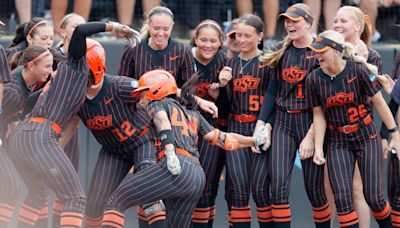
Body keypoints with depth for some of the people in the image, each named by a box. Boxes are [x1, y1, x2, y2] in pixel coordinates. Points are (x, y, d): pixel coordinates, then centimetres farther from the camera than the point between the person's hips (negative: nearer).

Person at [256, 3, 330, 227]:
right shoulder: (282, 51, 10)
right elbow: (272, 91, 12)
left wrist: (311, 136, -14)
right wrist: (261, 123, 1)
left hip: (310, 123, -4)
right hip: (283, 123, 4)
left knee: (314, 188, 3)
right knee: (278, 185, -7)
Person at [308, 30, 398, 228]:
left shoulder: (358, 70, -13)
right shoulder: (315, 78, -6)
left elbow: (379, 102, -6)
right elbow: (319, 115, 1)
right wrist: (318, 148, -5)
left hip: (366, 138, -2)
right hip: (337, 142, 2)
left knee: (373, 197, -2)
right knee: (342, 198, -11)